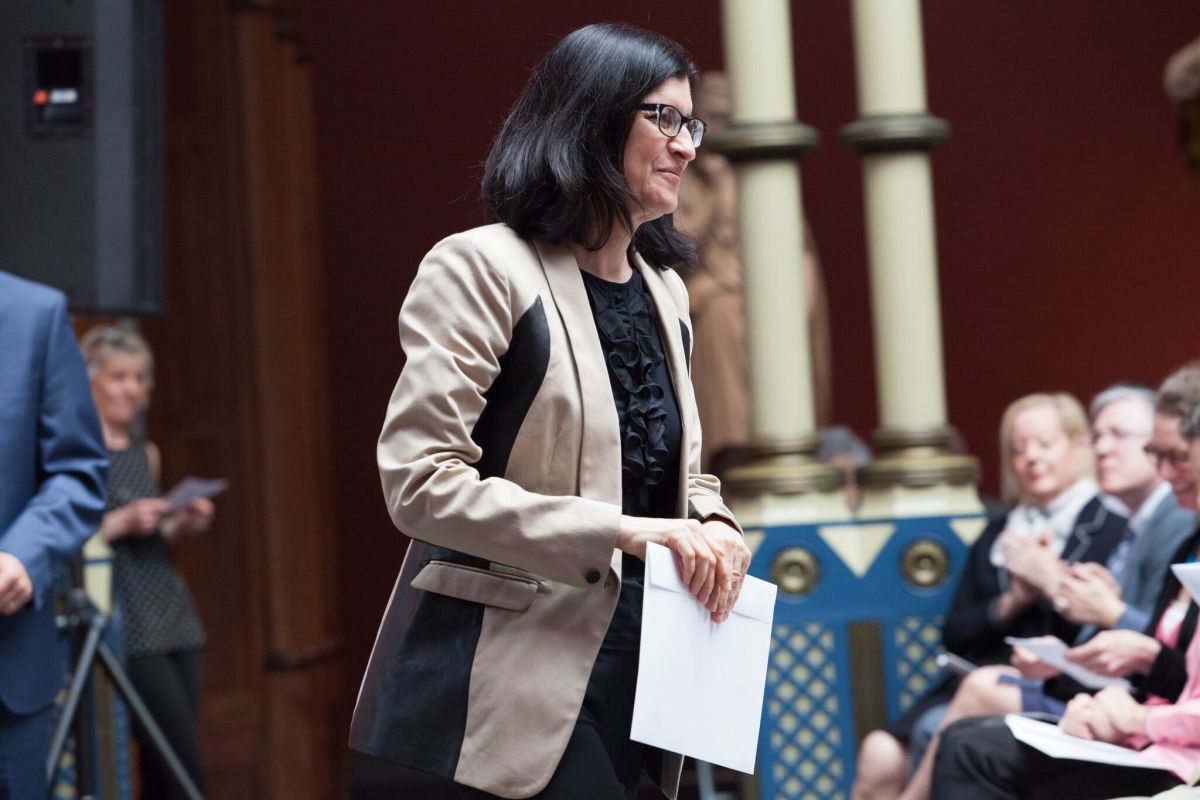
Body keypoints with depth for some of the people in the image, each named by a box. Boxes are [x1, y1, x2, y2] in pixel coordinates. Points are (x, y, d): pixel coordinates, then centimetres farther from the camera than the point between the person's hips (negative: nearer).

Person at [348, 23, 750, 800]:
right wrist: (617, 531, -22)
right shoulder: (483, 268, -9)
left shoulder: (666, 292, 14)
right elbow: (420, 482, -17)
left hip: (631, 671, 7)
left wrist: (712, 528, 0)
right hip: (507, 687, -7)